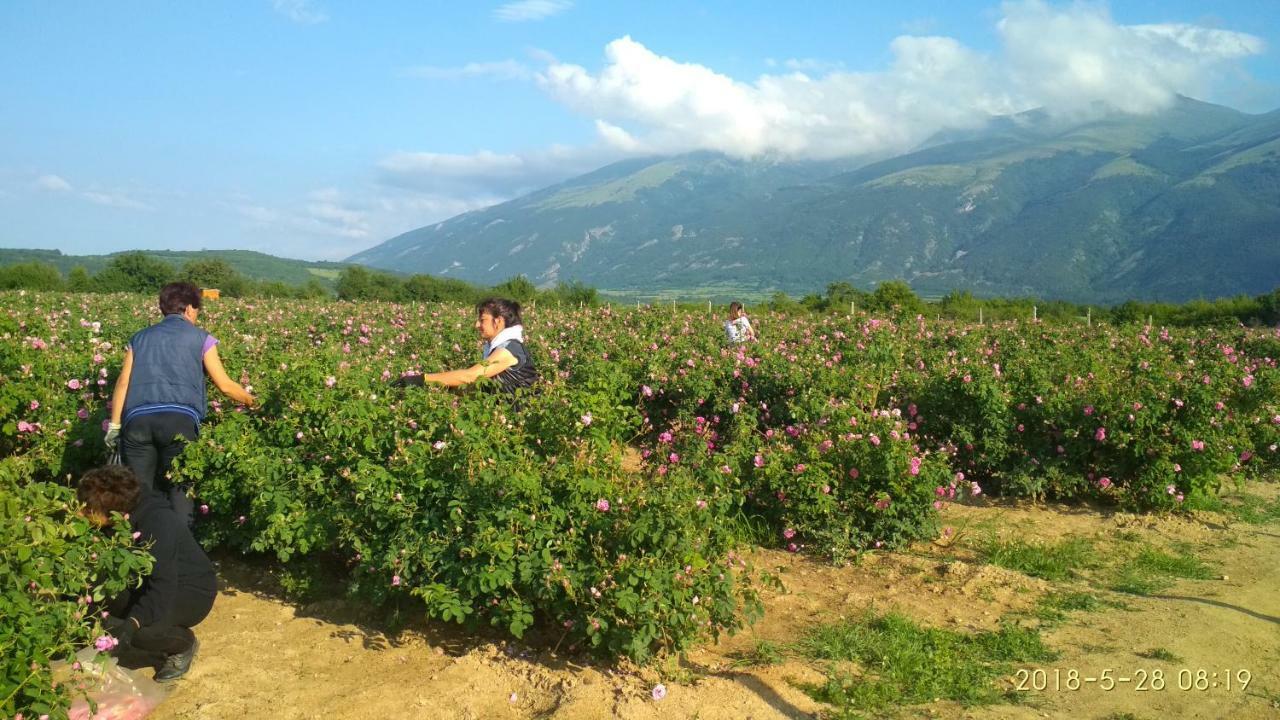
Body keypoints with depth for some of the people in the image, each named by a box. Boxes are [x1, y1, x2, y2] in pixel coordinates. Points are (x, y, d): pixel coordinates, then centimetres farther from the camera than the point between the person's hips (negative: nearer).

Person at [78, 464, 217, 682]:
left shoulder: (159, 523, -32)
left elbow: (163, 588, -37)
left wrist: (133, 622, -49)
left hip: (192, 592, -8)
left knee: (142, 630, -33)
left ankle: (183, 644, 2)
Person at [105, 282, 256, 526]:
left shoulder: (140, 338, 26)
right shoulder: (201, 338, 17)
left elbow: (123, 383, 15)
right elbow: (225, 385, 14)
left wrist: (115, 425, 15)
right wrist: (252, 401, 29)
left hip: (137, 419, 3)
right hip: (179, 419, -3)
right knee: (180, 488, 2)